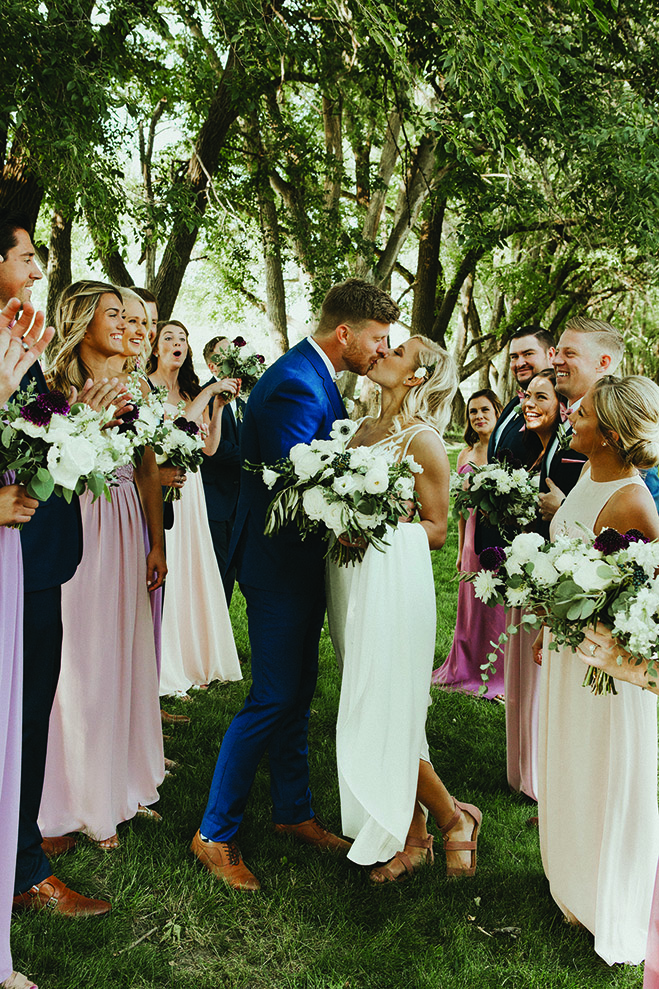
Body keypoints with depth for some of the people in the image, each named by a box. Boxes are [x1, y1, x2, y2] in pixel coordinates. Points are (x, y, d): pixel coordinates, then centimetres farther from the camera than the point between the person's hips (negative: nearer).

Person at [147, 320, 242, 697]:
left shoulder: (192, 392, 17)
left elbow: (209, 447, 10)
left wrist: (219, 405, 1)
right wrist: (208, 394, -14)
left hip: (187, 489, 7)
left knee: (192, 570, 9)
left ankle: (194, 662, 20)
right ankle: (163, 670, 6)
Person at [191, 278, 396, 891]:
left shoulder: (315, 377, 11)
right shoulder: (296, 385, -23)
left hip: (301, 559, 10)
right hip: (278, 561, -10)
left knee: (297, 692, 18)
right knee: (273, 699, -3)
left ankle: (292, 812, 33)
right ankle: (213, 834, 13)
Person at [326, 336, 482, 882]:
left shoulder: (423, 440, -7)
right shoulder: (366, 428, 14)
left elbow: (437, 529, -5)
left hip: (394, 580, -8)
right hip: (352, 579, 8)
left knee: (385, 715, -5)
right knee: (370, 710, 10)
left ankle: (454, 817, 19)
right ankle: (411, 837, 23)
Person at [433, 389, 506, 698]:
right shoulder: (465, 456, 10)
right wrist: (461, 549, 14)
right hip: (474, 538, 5)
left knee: (500, 605, 2)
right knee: (472, 604, 13)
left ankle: (501, 675, 16)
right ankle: (469, 669, 28)